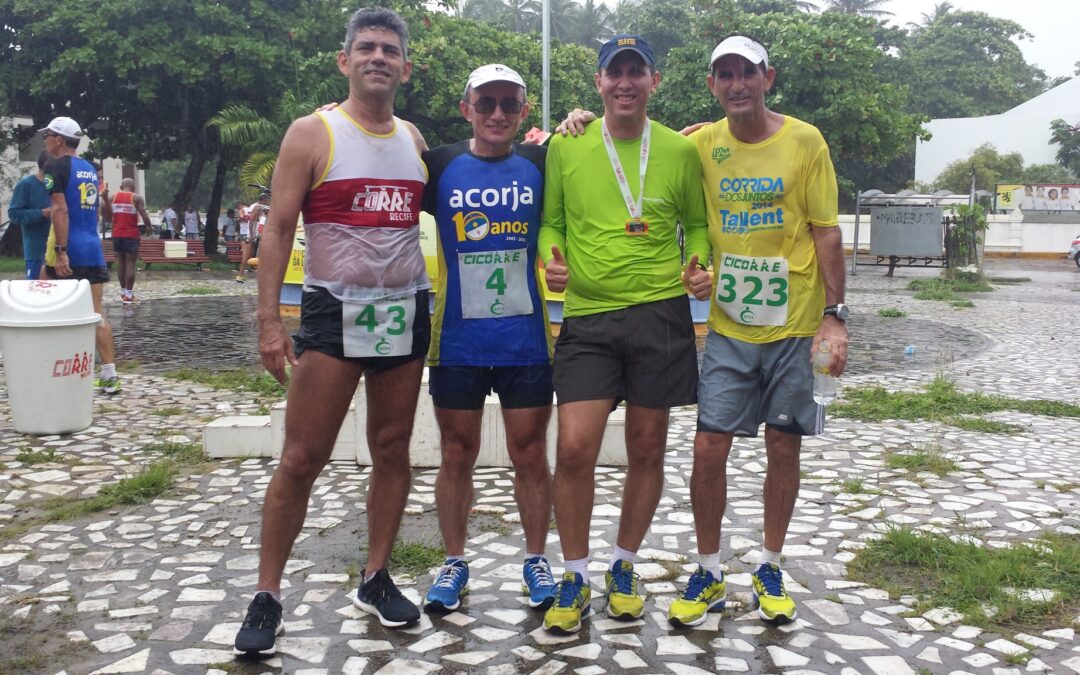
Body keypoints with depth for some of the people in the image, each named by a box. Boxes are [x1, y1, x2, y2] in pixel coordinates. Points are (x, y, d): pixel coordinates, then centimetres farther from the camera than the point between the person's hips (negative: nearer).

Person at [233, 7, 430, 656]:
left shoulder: (415, 138, 11)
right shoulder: (312, 133, -2)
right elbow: (279, 228, -6)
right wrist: (269, 318, -12)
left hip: (406, 312, 5)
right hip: (334, 311, -4)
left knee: (393, 450, 9)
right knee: (302, 457, -4)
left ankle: (377, 578, 23)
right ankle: (267, 596, 7)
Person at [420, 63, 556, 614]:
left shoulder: (541, 165, 3)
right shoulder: (440, 166, 1)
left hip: (526, 341, 0)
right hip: (457, 341, 0)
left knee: (530, 455, 7)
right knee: (457, 456, 9)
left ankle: (535, 560, 25)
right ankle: (454, 563, 25)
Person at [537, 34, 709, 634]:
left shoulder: (680, 151, 6)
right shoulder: (566, 147, 4)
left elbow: (697, 223, 15)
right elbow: (551, 220, 11)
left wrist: (699, 267, -4)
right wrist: (552, 258, -9)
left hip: (661, 314, 1)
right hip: (588, 316, -1)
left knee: (647, 450, 9)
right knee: (574, 449, -9)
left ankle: (623, 568, 29)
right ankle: (575, 579, 12)